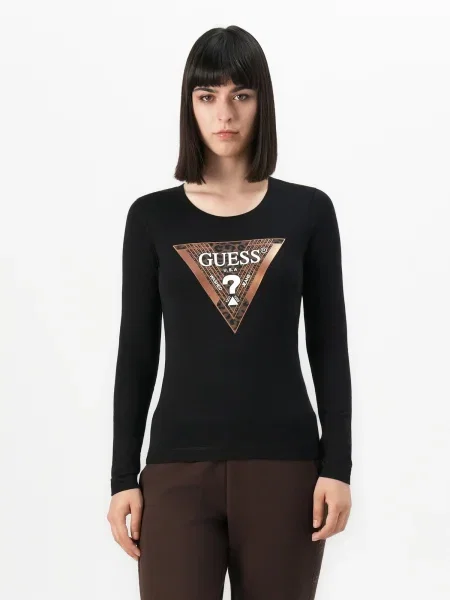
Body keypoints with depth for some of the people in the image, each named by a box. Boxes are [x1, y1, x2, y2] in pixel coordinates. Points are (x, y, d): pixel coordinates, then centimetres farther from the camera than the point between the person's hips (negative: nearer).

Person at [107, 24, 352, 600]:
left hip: (283, 465, 0)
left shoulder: (308, 211, 4)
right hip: (178, 467, 0)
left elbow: (329, 348, 4)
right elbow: (136, 354, 6)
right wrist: (123, 476, 2)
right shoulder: (152, 217, 5)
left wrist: (337, 465, -2)